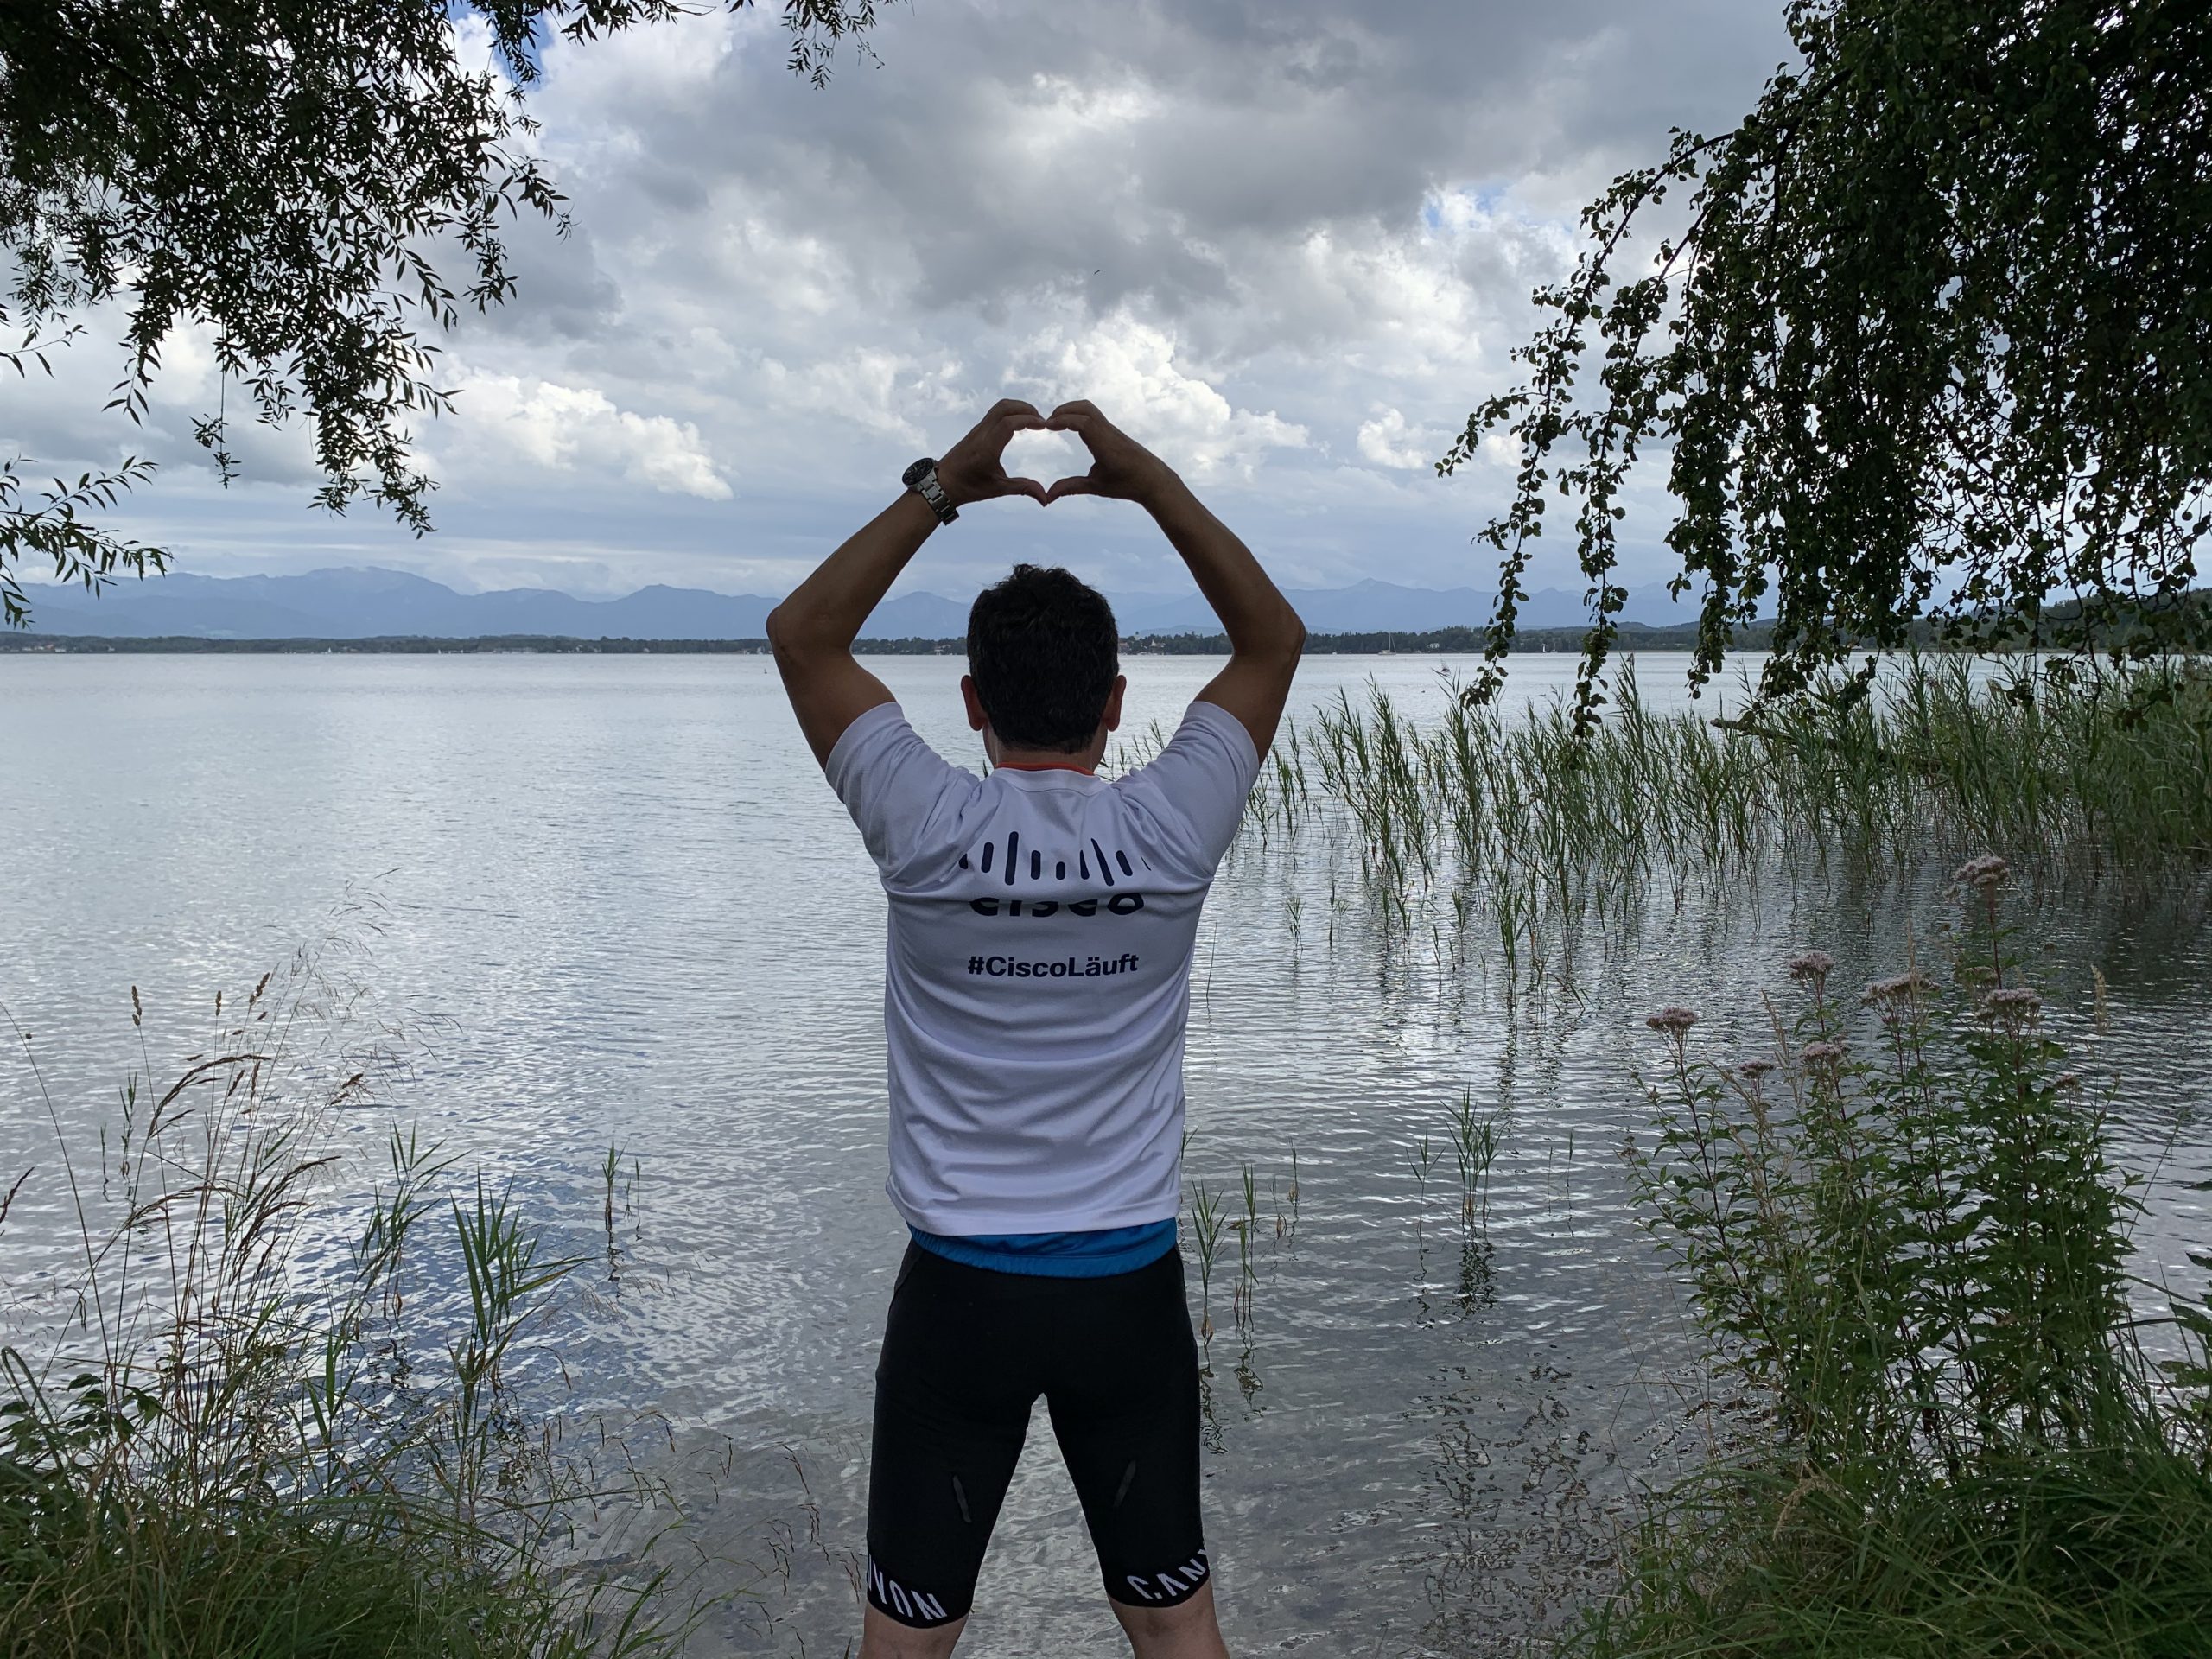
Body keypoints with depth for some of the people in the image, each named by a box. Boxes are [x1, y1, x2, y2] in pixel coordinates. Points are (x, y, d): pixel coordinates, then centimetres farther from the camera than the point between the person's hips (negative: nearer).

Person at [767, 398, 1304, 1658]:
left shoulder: (929, 833, -13)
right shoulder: (1170, 833, -12)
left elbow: (803, 634, 1)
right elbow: (1276, 638, 4)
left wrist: (941, 490, -1)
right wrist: (1152, 483, 1)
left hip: (958, 1291, -1)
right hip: (1129, 1286, 1)